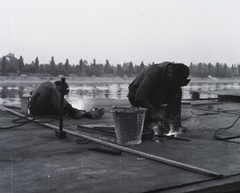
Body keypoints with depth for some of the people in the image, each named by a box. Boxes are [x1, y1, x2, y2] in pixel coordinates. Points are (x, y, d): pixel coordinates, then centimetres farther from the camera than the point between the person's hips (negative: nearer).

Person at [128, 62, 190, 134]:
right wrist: (154, 113, -49)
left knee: (177, 91, -13)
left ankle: (175, 124, -12)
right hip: (135, 96, -7)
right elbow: (140, 96, -41)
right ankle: (145, 124, -25)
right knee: (160, 93, -34)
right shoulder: (154, 73, -33)